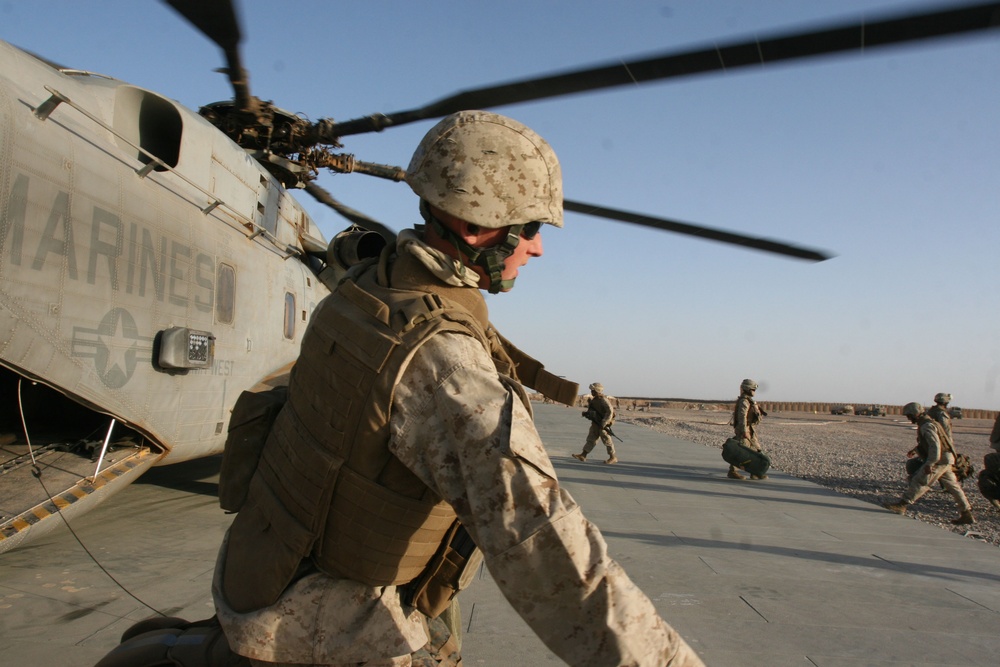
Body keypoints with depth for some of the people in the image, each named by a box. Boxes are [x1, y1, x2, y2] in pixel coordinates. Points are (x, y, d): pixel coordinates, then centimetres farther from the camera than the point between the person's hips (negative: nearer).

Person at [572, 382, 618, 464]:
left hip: (604, 423, -9)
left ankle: (613, 457, 10)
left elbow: (610, 411, -25)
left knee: (606, 440, -1)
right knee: (591, 438, 8)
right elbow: (591, 409, 20)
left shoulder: (603, 400, -20)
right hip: (596, 423, 9)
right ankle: (583, 455, 9)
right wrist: (586, 413, -2)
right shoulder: (594, 399, 8)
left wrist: (603, 423, -27)